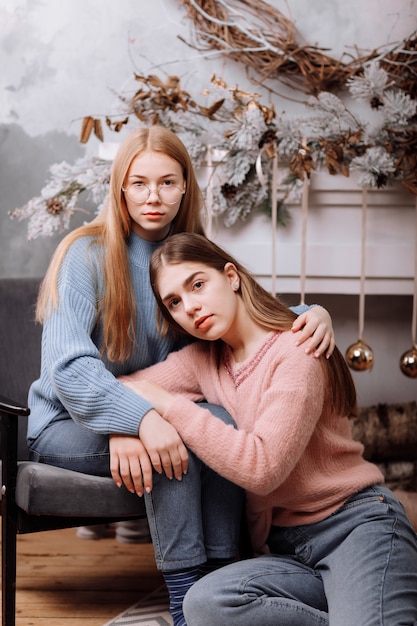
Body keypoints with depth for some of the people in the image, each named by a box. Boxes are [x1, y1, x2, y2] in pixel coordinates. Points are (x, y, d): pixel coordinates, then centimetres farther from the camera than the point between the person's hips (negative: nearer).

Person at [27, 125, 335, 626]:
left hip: (157, 404, 5)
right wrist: (142, 418, -41)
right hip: (67, 424, -5)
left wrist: (312, 314, -22)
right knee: (182, 433, -32)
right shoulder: (86, 254, -14)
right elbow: (69, 367, -25)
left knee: (225, 420, -25)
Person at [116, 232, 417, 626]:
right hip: (285, 547, 7)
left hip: (357, 523, -6)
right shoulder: (202, 360, 10)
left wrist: (168, 404, -15)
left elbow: (262, 467, -19)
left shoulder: (295, 350, -10)